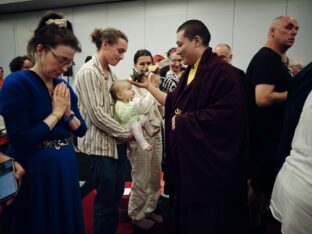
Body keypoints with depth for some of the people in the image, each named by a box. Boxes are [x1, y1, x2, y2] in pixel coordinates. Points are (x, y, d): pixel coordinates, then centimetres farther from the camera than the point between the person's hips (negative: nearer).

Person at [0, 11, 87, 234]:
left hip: (66, 169, 7)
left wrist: (68, 112, -11)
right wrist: (55, 114, -16)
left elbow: (81, 130, 7)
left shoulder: (64, 86, 4)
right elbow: (20, 141, -22)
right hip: (35, 173, -6)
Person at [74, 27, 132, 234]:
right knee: (106, 199, 5)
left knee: (116, 196, 18)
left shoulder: (111, 73, 11)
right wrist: (127, 133, -12)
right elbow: (97, 114, -19)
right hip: (101, 144, -8)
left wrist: (126, 133, 2)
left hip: (118, 143, 8)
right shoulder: (88, 72, -14)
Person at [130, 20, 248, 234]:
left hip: (208, 160, -8)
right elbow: (174, 102, 16)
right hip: (188, 156, 9)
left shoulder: (220, 71, -17)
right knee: (187, 213, 21)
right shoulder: (191, 72, 11)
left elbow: (225, 114, -25)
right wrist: (148, 86, 16)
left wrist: (185, 120, -18)